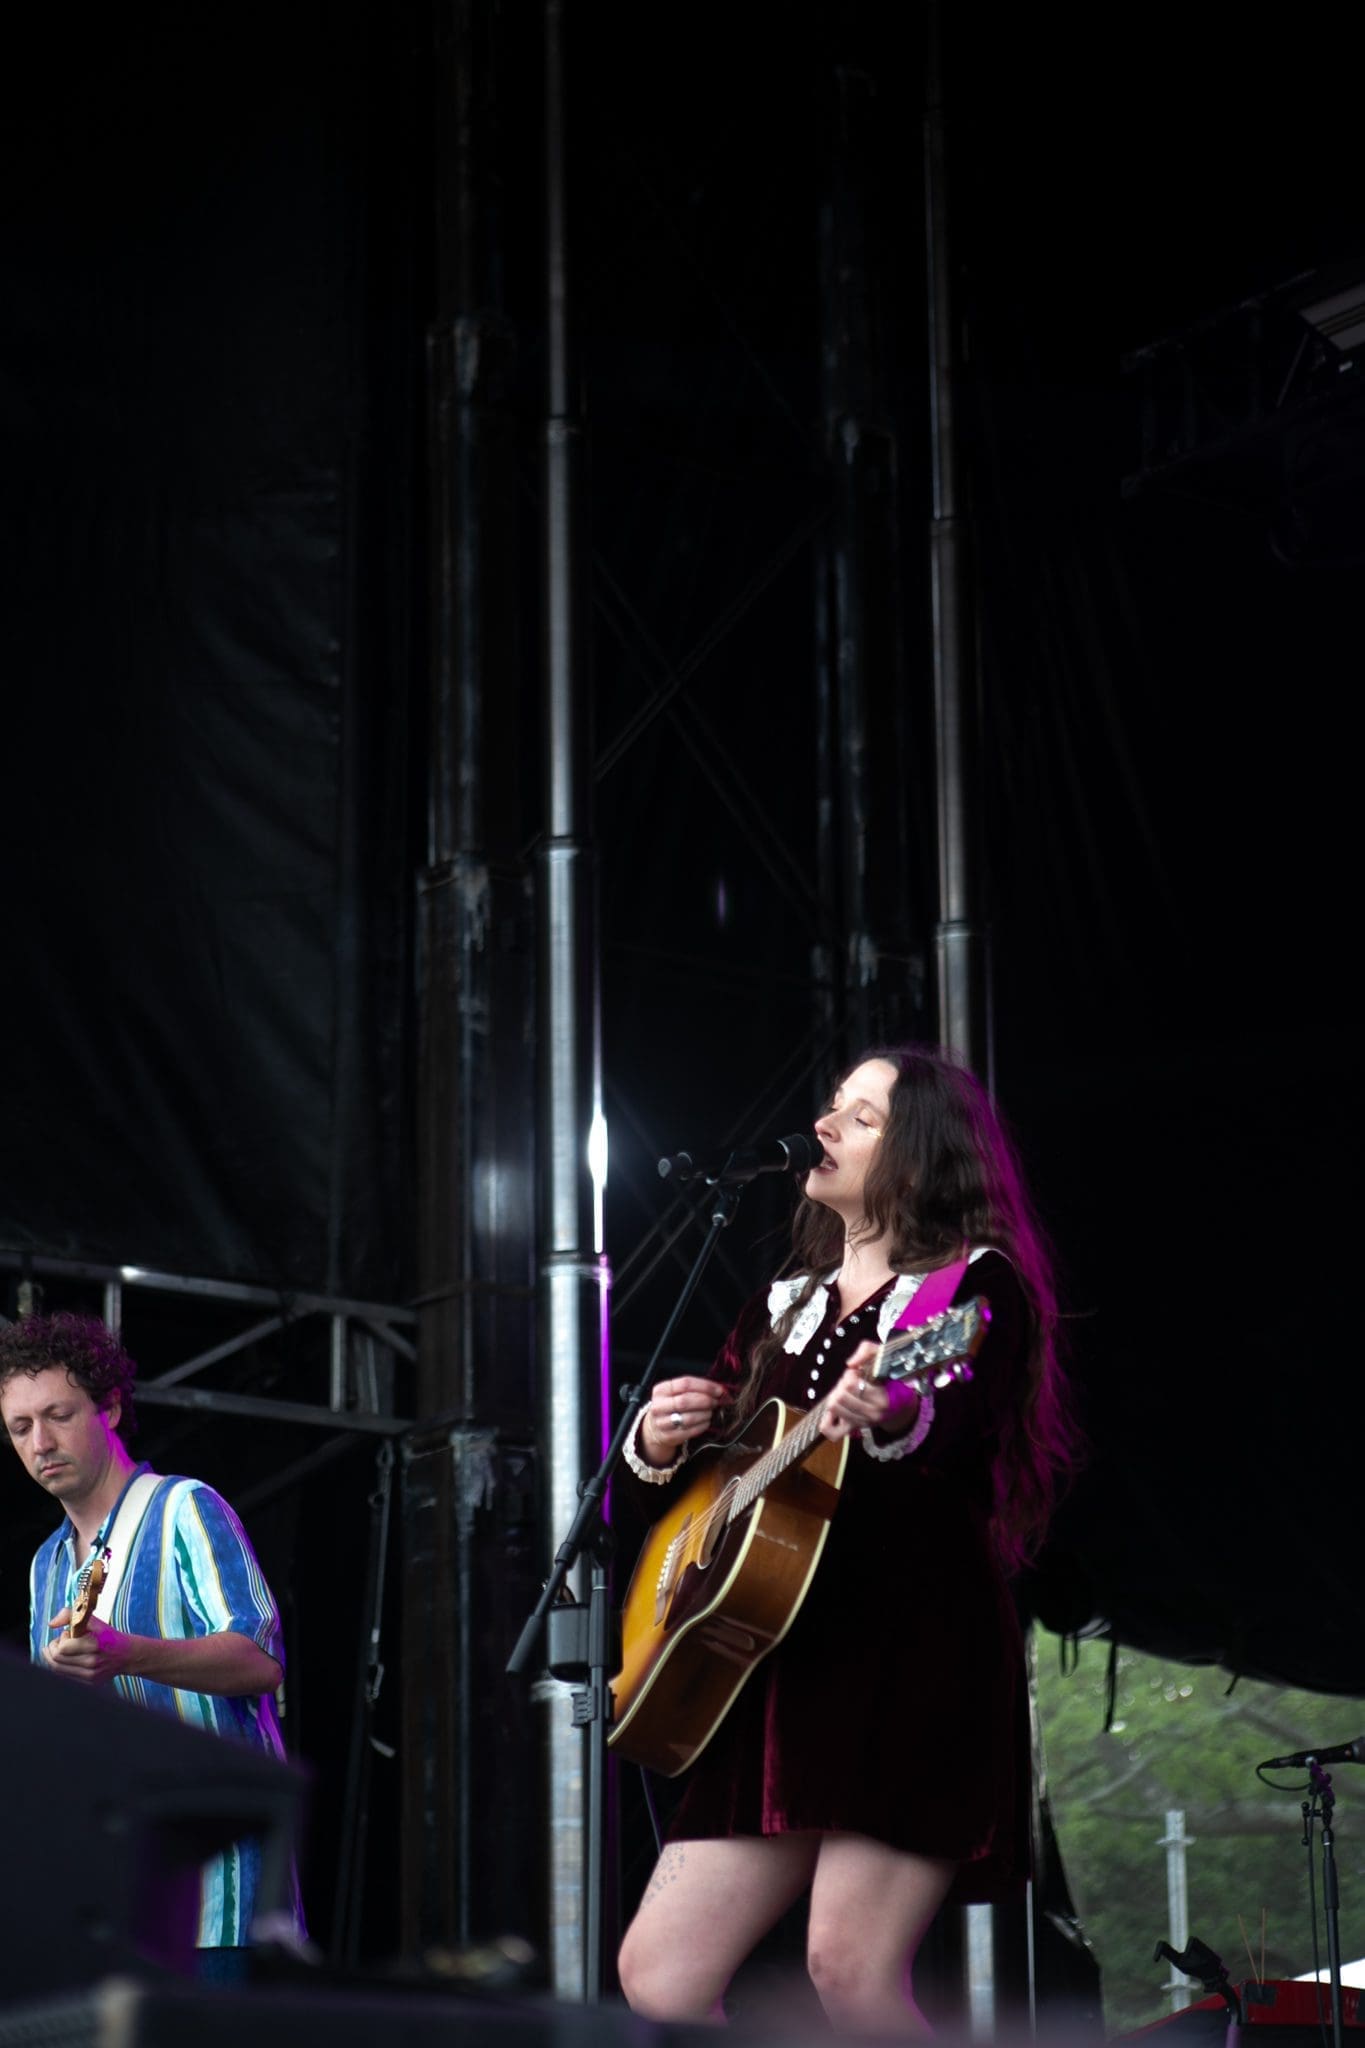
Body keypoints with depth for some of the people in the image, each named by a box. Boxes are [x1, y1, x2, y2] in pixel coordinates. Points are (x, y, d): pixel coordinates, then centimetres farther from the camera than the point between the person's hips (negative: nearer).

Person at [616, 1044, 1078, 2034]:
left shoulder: (975, 1287, 1)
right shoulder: (786, 1307, 22)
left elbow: (965, 1428, -21)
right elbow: (682, 1482, 25)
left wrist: (893, 1420, -44)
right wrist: (657, 1445, 1)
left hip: (914, 1653, -7)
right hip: (785, 1660, 8)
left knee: (852, 1968, -19)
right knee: (658, 1972, -1)